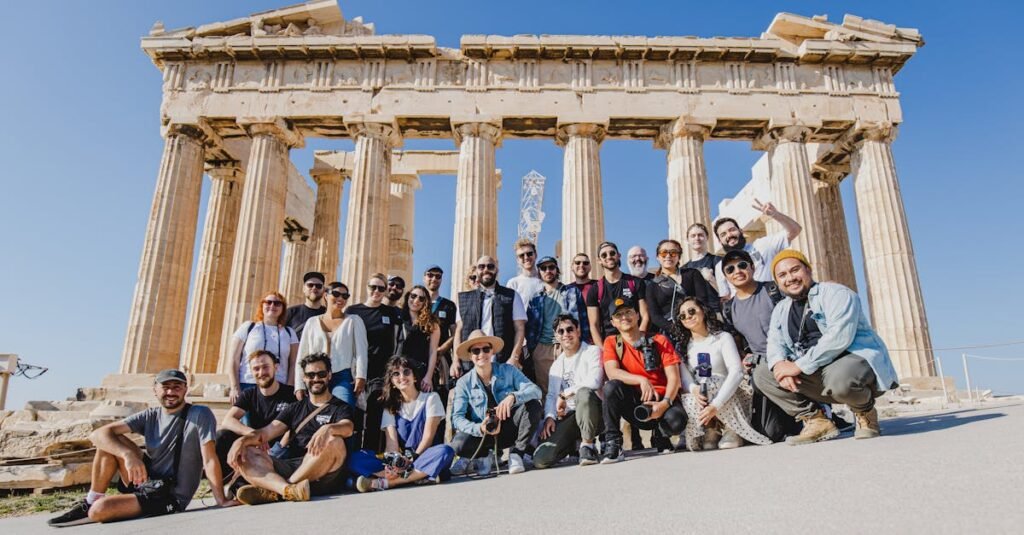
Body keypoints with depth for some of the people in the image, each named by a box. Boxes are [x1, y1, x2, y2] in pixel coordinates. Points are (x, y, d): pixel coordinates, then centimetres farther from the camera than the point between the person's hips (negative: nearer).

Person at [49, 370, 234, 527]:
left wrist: (221, 501, -25)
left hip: (170, 497, -6)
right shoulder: (150, 416, 1)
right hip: (144, 480, 6)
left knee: (99, 510, -23)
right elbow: (97, 435, -10)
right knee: (109, 439, -6)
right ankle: (91, 501, 5)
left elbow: (209, 459, -19)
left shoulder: (200, 415, -15)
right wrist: (128, 454, -29)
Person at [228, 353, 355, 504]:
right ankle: (288, 489, -40)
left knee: (334, 442, -33)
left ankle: (273, 491, -26)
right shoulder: (295, 408, 24)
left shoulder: (341, 408, 10)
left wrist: (328, 428, -35)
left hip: (322, 474, -4)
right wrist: (242, 440, -8)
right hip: (288, 467, 4)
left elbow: (348, 428, -13)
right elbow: (267, 432, 13)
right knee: (244, 453, -12)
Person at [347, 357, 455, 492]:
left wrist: (411, 461, -17)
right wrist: (394, 463, -22)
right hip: (402, 461, 2)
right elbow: (392, 441, -2)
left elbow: (428, 436, -4)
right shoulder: (391, 407, 13)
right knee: (356, 459, -18)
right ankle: (419, 475, -30)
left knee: (445, 451, -35)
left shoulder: (430, 398, 6)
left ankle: (384, 482, -30)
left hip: (426, 459, -2)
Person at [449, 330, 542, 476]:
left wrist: (513, 397, -38)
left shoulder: (508, 371, -5)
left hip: (511, 429, 1)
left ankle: (516, 454, -9)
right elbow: (457, 417, -11)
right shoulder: (464, 383, -4)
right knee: (458, 444, -32)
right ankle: (480, 456, 5)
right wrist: (478, 429, -30)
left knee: (533, 405, -26)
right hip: (483, 433, 0)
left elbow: (536, 390, -17)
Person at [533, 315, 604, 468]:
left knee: (584, 392, -39)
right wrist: (550, 416, -9)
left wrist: (564, 394, -7)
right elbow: (551, 395, 10)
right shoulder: (556, 365, 19)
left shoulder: (592, 351, 2)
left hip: (594, 413, -4)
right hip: (568, 418, 5)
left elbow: (594, 381, -16)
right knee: (541, 459, -15)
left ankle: (587, 445, -18)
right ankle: (577, 441, 14)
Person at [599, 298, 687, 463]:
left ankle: (660, 436, 6)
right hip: (634, 404, 0)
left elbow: (673, 377, -4)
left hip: (661, 400, 0)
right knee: (611, 387, -29)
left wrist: (665, 403, -22)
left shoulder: (659, 341, 4)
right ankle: (613, 445, -18)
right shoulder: (611, 342, 5)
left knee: (676, 421, -33)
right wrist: (641, 380, -29)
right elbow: (612, 373, -13)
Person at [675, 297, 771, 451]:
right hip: (697, 397, 2)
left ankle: (731, 429, -11)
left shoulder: (723, 337, -4)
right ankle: (711, 428, -3)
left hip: (724, 395, -2)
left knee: (708, 387, -34)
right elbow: (684, 377, -5)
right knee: (688, 401, -31)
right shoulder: (683, 345, 6)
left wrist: (715, 405, -29)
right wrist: (693, 389, -31)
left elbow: (736, 372, -17)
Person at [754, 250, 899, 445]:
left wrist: (799, 366, -25)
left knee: (839, 378, -41)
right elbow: (774, 343, 7)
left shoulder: (835, 293, -9)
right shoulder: (781, 310, 13)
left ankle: (865, 413, -5)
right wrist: (780, 364, -18)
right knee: (761, 374, -3)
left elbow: (839, 337, -24)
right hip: (816, 374, 7)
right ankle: (816, 421, -3)